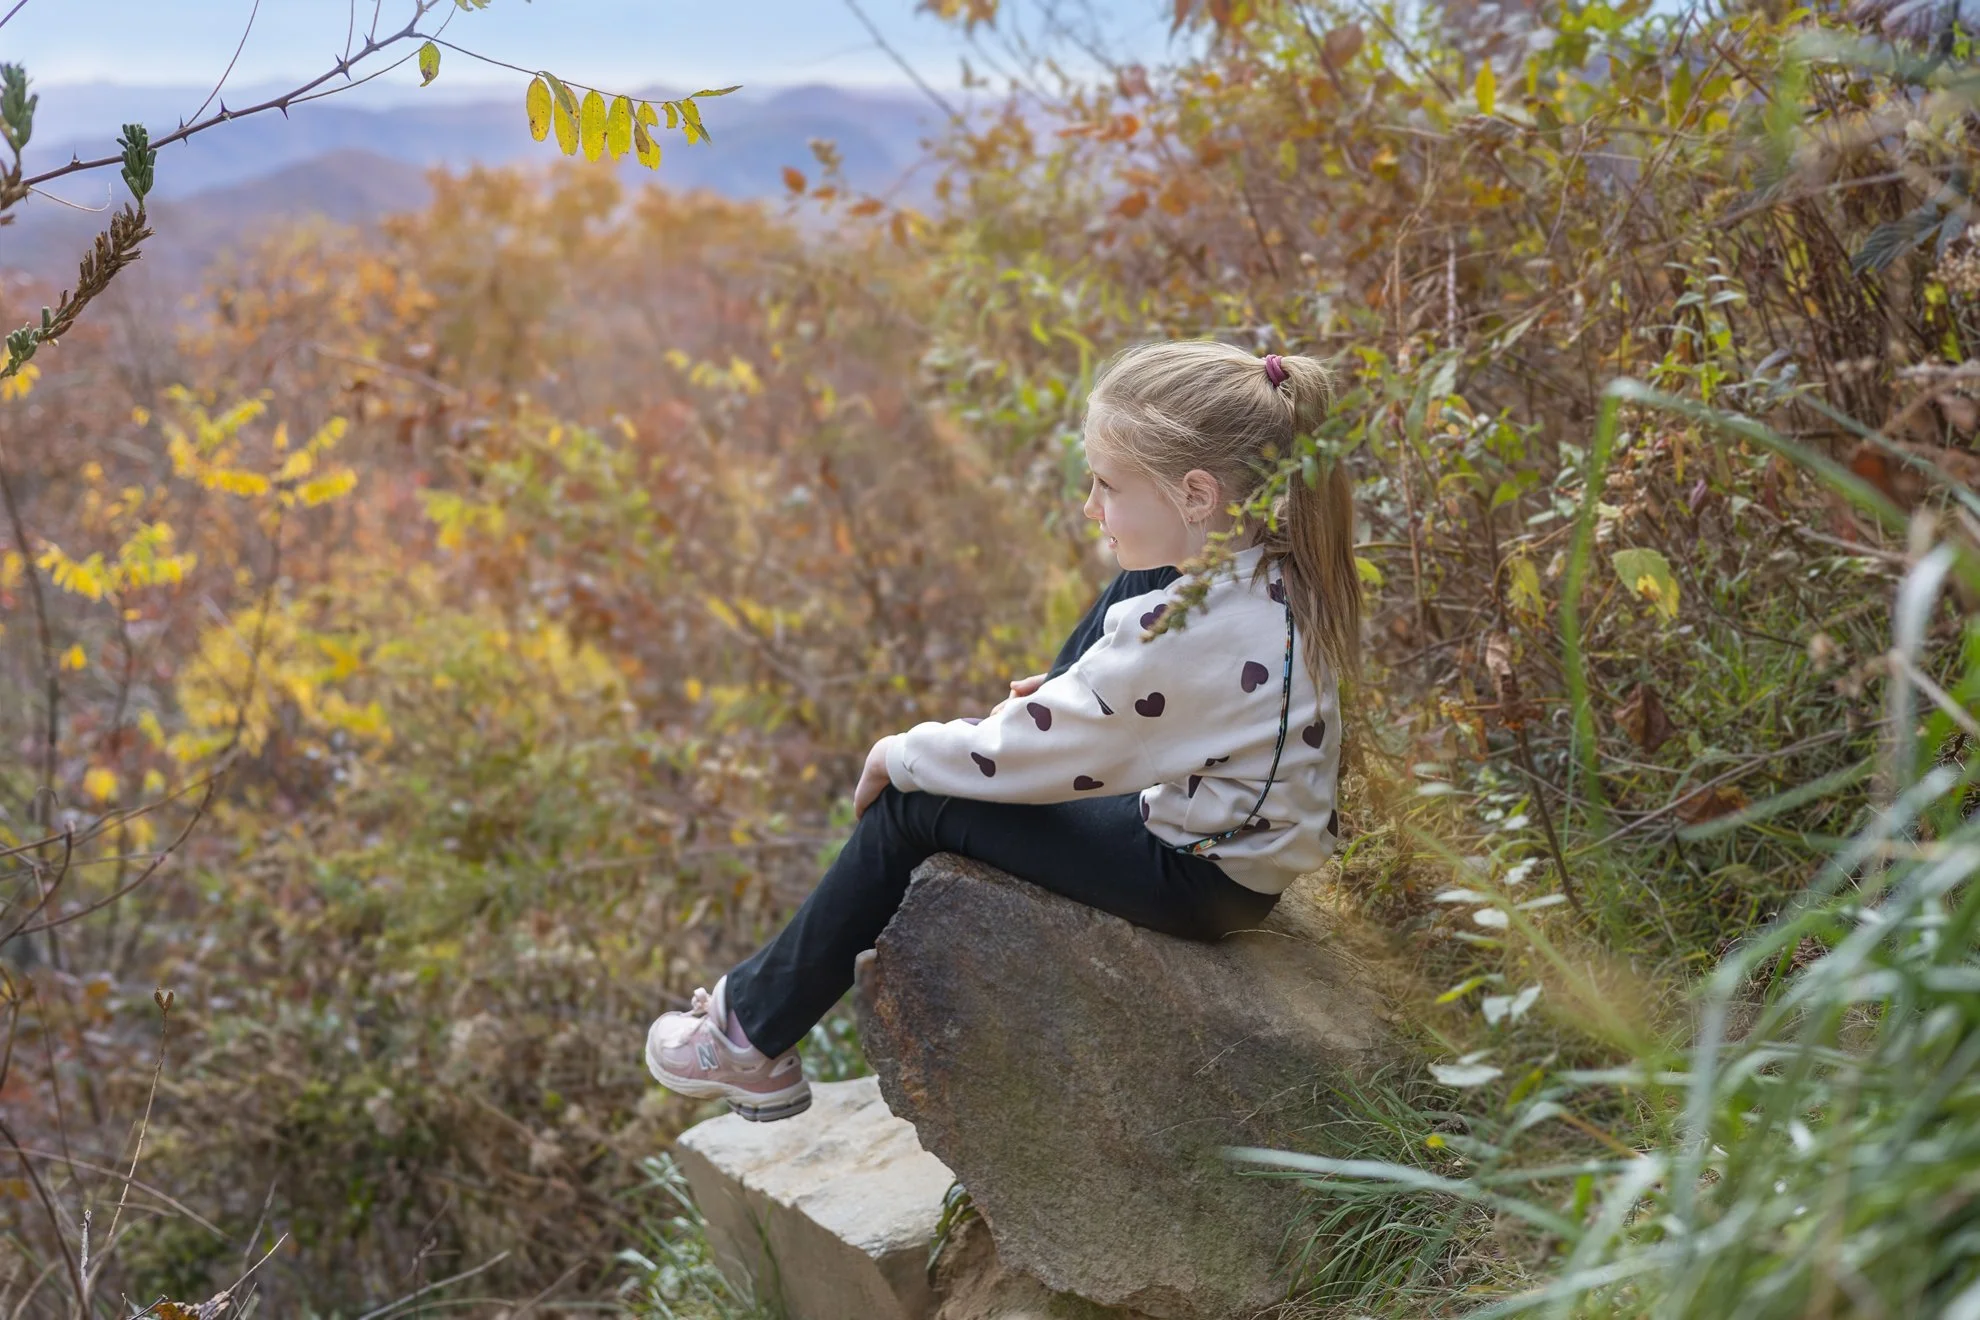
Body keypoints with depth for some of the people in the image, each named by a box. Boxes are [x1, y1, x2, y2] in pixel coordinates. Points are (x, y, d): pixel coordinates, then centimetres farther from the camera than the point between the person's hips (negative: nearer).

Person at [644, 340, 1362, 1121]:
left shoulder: (1180, 633, -32)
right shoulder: (1272, 570, -3)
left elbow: (1024, 755, -23)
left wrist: (899, 756, -7)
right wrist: (1071, 697, 6)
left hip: (1201, 880, -9)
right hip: (1250, 837, 9)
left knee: (911, 806, -4)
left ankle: (755, 1034, 13)